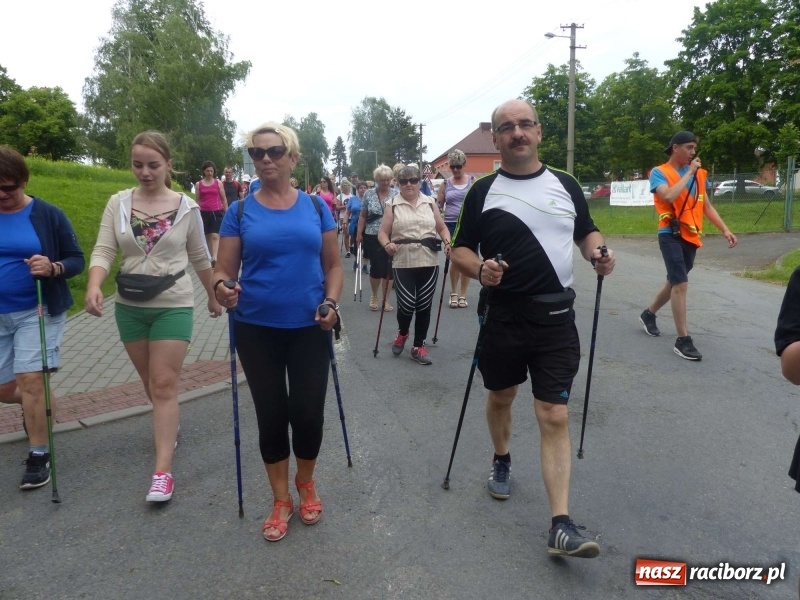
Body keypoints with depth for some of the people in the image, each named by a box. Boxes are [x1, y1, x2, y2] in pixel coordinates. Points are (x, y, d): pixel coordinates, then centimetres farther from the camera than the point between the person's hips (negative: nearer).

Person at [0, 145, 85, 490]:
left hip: (38, 311, -3)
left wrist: (53, 267, -24)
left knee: (30, 380, -11)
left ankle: (38, 456, 4)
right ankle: (39, 407, 45)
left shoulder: (48, 215, -6)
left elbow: (76, 260, -3)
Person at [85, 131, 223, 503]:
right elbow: (104, 251, -8)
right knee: (150, 382, 16)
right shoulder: (118, 204, 0)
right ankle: (168, 428, 42)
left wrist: (213, 297, 14)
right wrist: (94, 286, -27)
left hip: (173, 306, -3)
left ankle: (163, 472, -2)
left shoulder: (187, 207, -4)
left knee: (164, 385, -5)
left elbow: (200, 258, 6)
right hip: (129, 307, 3)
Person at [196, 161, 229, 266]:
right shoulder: (199, 184, 7)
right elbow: (198, 200, 12)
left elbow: (224, 199, 8)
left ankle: (215, 258, -25)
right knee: (207, 236, 8)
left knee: (215, 236, -15)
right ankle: (211, 257, 18)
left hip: (217, 212, -2)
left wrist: (227, 213, 6)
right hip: (204, 213, 2)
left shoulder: (218, 183, 5)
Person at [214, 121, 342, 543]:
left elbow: (333, 264, 7)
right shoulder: (240, 212, 1)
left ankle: (306, 484, 31)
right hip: (257, 329, 0)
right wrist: (221, 287, -22)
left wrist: (331, 303, -9)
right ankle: (280, 500, 27)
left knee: (308, 412, 1)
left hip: (309, 328, 0)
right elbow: (224, 269, 0)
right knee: (271, 414, 7)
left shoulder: (315, 207, 3)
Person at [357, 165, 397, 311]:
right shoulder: (369, 194, 2)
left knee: (388, 269, 4)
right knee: (376, 268, 1)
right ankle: (374, 297, 25)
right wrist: (359, 234, 2)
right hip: (372, 237, 0)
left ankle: (386, 300, 17)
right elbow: (363, 216, 6)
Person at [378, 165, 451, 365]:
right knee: (407, 305, -6)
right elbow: (383, 232, 0)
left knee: (424, 306, 5)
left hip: (429, 263, 2)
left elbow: (442, 227, 15)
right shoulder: (392, 205, 3)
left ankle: (418, 347, 20)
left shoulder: (430, 202, 9)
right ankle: (402, 333, 27)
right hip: (403, 263, -2)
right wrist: (387, 244, -20)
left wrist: (448, 242, -3)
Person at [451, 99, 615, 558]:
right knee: (501, 397, 18)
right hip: (502, 315, 0)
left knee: (555, 417, -3)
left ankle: (562, 525, 0)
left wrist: (598, 253, -5)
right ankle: (502, 461, 47)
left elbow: (587, 231, 17)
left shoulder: (565, 184, 6)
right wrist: (479, 269, -21)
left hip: (555, 317, 0)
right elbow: (461, 249, 1)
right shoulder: (483, 191, 0)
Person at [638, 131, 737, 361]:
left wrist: (725, 230, 8)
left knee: (675, 282, 18)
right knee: (681, 284, -13)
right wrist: (689, 173, -13)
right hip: (671, 235, -7)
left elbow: (707, 206, 16)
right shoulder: (659, 172, -4)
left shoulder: (699, 174, 13)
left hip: (692, 236, 7)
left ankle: (648, 314, 40)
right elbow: (669, 196, -23)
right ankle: (683, 340, -9)